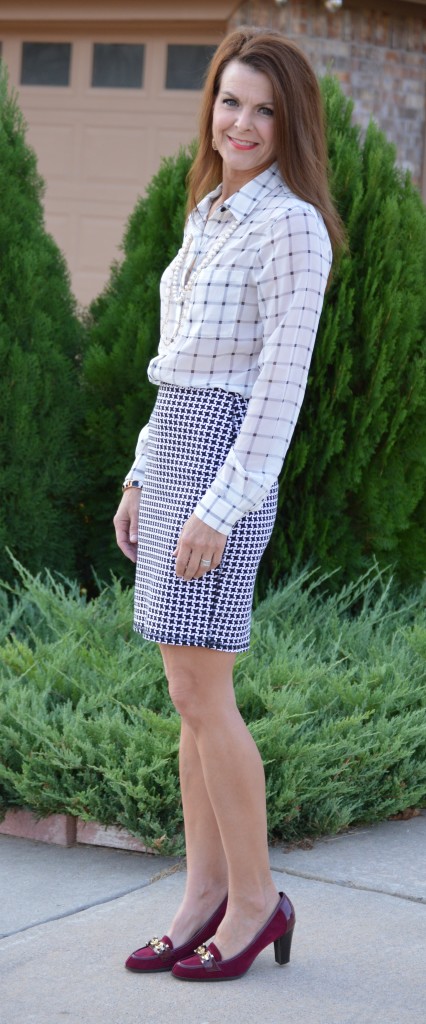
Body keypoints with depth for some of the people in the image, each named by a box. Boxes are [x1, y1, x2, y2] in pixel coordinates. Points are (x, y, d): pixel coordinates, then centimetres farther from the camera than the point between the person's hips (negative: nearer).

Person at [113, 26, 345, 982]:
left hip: (227, 464, -9)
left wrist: (221, 506, -20)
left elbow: (282, 383, -16)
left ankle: (256, 897, 6)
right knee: (191, 693, 9)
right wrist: (142, 475, 17)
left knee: (200, 694, -6)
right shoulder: (213, 215, 16)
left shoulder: (292, 226, -11)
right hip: (174, 449, 9)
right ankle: (206, 895, 15)